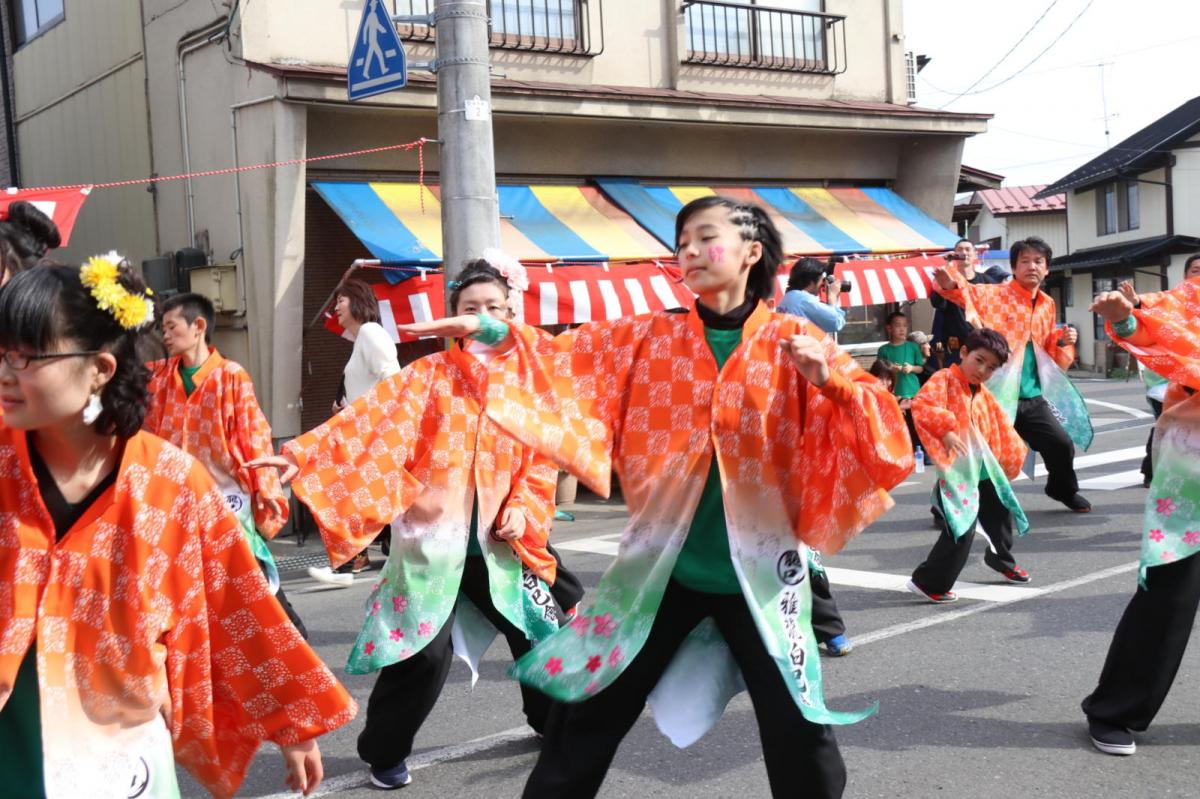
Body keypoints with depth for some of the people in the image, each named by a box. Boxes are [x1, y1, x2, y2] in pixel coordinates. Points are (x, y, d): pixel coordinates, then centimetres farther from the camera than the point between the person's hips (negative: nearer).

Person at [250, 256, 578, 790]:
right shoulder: (430, 375, -4)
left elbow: (542, 462, 9)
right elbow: (373, 419, -16)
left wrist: (522, 512, -7)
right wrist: (306, 454, -27)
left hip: (498, 541, 4)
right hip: (431, 534, -4)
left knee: (540, 631, 14)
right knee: (423, 648, -6)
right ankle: (385, 751, 15)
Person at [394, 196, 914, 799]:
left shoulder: (796, 342, -2)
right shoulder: (647, 338, 3)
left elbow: (878, 429, -7)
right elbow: (561, 363, 1)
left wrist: (829, 380, -25)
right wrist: (493, 332, -14)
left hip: (761, 569, -1)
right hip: (660, 566, 2)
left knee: (800, 738, 6)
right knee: (584, 717, 9)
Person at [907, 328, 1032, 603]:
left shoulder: (984, 395, 14)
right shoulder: (944, 380, -10)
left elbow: (1001, 428, 22)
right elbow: (921, 405, -26)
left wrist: (1012, 456, 15)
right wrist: (945, 430, -35)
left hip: (983, 467, 9)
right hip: (956, 468, -9)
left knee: (1000, 513, 25)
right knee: (962, 528, -16)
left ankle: (1002, 561, 52)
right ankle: (927, 581, -7)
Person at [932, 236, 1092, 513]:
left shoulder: (1047, 304, 13)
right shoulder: (996, 295, -6)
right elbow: (965, 293, -25)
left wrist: (1063, 341, 5)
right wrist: (951, 284, -48)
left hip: (1033, 397, 6)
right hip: (997, 395, -6)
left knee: (1062, 443, 10)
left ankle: (1063, 489, 39)